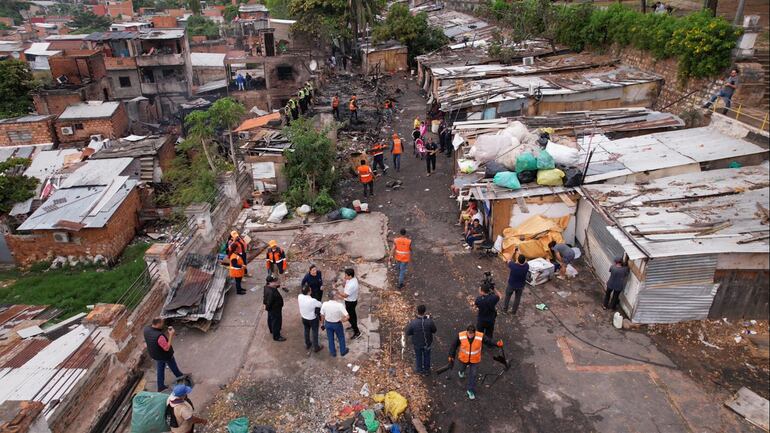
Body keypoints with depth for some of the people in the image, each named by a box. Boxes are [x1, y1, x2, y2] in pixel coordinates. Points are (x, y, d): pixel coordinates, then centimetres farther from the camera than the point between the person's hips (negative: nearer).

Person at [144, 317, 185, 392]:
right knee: (173, 367, 24)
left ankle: (160, 386, 43)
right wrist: (171, 335, -33)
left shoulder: (146, 329, -21)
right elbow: (167, 348, -33)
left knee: (160, 369, 28)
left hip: (155, 355, 6)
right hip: (165, 356, -6)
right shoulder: (159, 336, -43)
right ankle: (179, 376, 52)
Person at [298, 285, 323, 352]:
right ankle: (316, 347, 33)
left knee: (306, 331, 27)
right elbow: (322, 305, -18)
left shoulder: (299, 297, -22)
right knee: (314, 333, 17)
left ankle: (307, 344, 48)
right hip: (313, 319, -5)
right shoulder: (313, 301, -36)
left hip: (304, 318, 5)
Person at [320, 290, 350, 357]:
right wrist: (341, 320, -9)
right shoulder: (340, 305, -30)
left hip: (328, 324, 3)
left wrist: (323, 324, 9)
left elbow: (322, 316, -7)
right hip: (337, 324, -2)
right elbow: (347, 317, -29)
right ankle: (343, 351, 42)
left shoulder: (324, 304, -21)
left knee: (330, 338, 24)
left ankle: (333, 352, 42)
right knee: (341, 338, 24)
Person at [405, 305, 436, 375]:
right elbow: (434, 331, -10)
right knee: (427, 356, 27)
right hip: (427, 343, 1)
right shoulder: (429, 321, -29)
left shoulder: (413, 323, -32)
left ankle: (419, 370, 48)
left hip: (417, 343, -1)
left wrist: (408, 324, -1)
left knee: (418, 356, 27)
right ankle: (426, 370, 48)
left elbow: (407, 333, -17)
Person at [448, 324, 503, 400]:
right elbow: (454, 345, -16)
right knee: (464, 365, 32)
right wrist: (451, 356, -9)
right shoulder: (460, 336, -30)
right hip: (464, 358, 1)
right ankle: (461, 371, 69)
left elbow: (489, 341, -16)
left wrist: (497, 344, -33)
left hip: (475, 359, -1)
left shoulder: (481, 336, -30)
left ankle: (470, 390, 30)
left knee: (472, 375, 7)